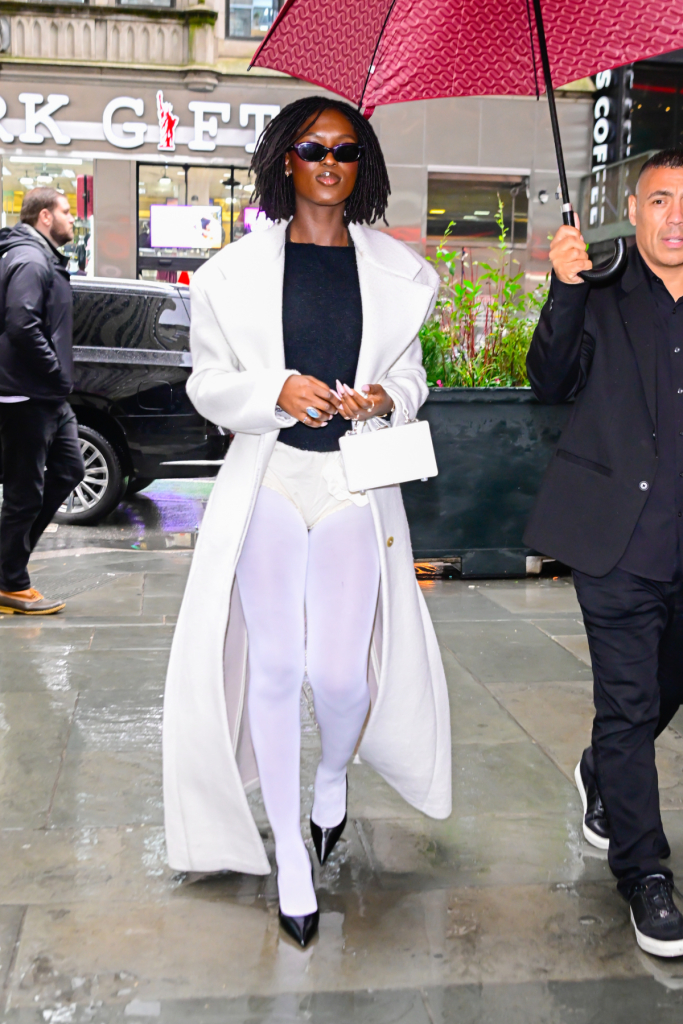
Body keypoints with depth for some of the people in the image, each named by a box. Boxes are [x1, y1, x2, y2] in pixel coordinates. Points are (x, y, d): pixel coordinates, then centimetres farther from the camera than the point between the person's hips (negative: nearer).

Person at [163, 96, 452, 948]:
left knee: (339, 673, -5)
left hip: (356, 483, 1)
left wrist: (385, 397, -7)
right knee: (274, 669, 2)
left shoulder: (396, 271, 10)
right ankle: (289, 855, 20)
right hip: (268, 481, 0)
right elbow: (209, 383, 4)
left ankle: (333, 776, 34)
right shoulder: (238, 269, 5)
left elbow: (411, 375, 16)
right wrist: (276, 390, -15)